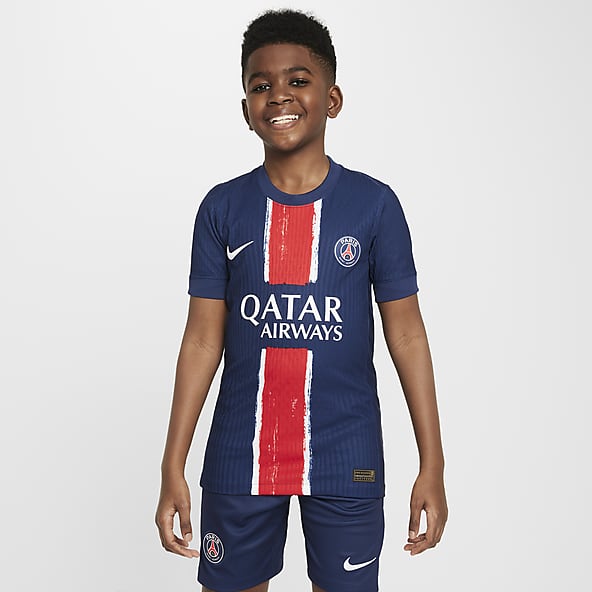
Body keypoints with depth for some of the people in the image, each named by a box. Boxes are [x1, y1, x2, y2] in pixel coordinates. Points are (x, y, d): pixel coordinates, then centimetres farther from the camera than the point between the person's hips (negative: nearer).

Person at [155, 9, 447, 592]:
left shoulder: (374, 204, -4)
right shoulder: (222, 208, 0)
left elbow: (406, 333, -1)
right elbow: (203, 340, 1)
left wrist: (432, 464, -1)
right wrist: (173, 468, 0)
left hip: (346, 460, -1)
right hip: (239, 456, 1)